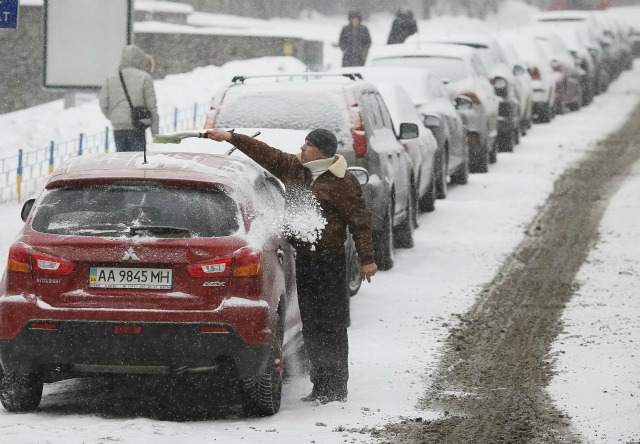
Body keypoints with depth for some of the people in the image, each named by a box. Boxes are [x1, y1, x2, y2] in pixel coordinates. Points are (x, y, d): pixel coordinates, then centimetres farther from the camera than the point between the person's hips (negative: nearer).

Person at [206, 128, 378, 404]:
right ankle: (320, 386, 13)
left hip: (329, 262, -7)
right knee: (311, 326, 8)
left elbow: (359, 222, -6)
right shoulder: (294, 169, 10)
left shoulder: (343, 183, -8)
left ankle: (336, 388, -4)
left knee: (331, 327, -6)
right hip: (302, 259, 7)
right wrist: (231, 138, 10)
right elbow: (265, 154, 14)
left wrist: (367, 259, -7)